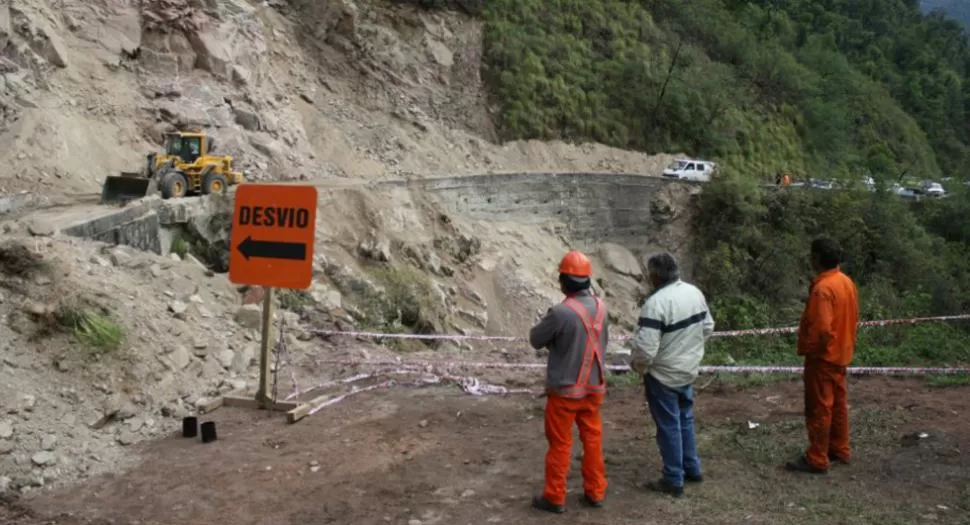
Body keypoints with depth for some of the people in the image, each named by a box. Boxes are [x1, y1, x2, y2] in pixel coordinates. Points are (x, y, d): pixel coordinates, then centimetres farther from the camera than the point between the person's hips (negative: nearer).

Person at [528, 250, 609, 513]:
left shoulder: (560, 312, -25)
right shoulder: (601, 307, -4)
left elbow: (536, 340, -10)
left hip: (565, 390, -5)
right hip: (594, 387, 5)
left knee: (560, 444, 8)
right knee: (593, 439, 17)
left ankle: (555, 498, 18)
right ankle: (595, 492, 26)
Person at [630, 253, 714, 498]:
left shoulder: (656, 302, -27)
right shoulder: (695, 292, -1)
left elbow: (646, 347, -28)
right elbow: (708, 327, 12)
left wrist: (637, 365, -9)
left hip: (663, 375, -8)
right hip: (688, 369, 8)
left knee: (669, 426, 4)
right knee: (685, 419, 23)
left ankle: (673, 480, 14)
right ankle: (692, 468, 35)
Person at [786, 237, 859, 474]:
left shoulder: (823, 288, -24)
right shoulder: (847, 282, 6)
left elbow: (821, 327, -28)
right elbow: (853, 318, 14)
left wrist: (807, 349, -13)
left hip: (823, 356, -10)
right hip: (841, 353, 10)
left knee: (818, 408, -2)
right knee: (838, 403, 18)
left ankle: (817, 459, 4)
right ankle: (840, 450, 28)